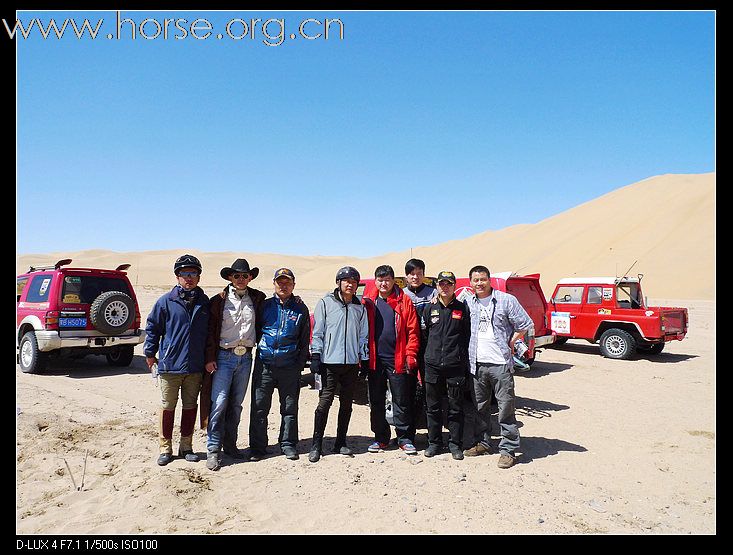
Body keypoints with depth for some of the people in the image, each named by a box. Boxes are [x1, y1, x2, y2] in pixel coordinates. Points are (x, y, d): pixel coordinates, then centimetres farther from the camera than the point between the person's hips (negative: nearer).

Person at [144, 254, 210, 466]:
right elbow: (152, 327, 4)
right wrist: (150, 354, 4)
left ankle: (186, 446, 24)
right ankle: (165, 448, 20)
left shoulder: (204, 302, 6)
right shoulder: (166, 301, -3)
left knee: (190, 406, 11)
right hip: (170, 365, -2)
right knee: (168, 407, 6)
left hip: (195, 367, 3)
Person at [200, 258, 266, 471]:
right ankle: (213, 450, 3)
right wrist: (209, 358, -8)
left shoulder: (257, 298, 6)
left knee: (236, 404, 12)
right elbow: (210, 331, -2)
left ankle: (230, 445, 24)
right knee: (219, 403, -6)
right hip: (224, 356, -3)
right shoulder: (218, 300, -1)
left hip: (245, 357, 3)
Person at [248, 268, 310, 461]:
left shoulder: (300, 309, 6)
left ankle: (288, 444, 21)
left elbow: (305, 339, 8)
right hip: (264, 364, 0)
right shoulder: (265, 305, 7)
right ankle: (257, 446, 16)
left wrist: (300, 364, 2)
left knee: (290, 408, 8)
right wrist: (260, 346, 4)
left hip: (289, 366, 0)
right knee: (259, 407, 4)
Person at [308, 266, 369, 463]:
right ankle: (316, 444, 2)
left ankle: (340, 442, 21)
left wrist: (364, 360, 11)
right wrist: (315, 355, -6)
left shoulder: (360, 308, 13)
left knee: (347, 403, 9)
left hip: (352, 363, 4)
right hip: (330, 361, -4)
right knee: (325, 401, -5)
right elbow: (317, 332, 1)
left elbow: (363, 336, 15)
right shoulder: (326, 303, 3)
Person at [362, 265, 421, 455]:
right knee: (376, 401, 11)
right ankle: (381, 438, 24)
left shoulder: (404, 301, 0)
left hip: (398, 360, -3)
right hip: (375, 360, 3)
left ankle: (405, 438, 16)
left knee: (402, 401, 4)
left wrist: (410, 355, -10)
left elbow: (413, 331, -3)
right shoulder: (368, 302, 8)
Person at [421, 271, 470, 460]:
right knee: (433, 407, 9)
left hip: (455, 366, -2)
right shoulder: (429, 308, 9)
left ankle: (455, 444, 18)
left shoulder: (462, 308, 4)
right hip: (432, 365, 2)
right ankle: (434, 443, 21)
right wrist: (428, 354, 8)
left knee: (456, 407, 6)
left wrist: (464, 360, -2)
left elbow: (468, 336, 3)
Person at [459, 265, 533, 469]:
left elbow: (525, 324, 1)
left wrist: (510, 343, 0)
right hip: (476, 364, 4)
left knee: (506, 407, 0)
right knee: (480, 407, 15)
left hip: (500, 363, -4)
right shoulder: (467, 301, 7)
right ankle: (482, 442, 29)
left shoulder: (506, 300, -3)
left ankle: (508, 450, 9)